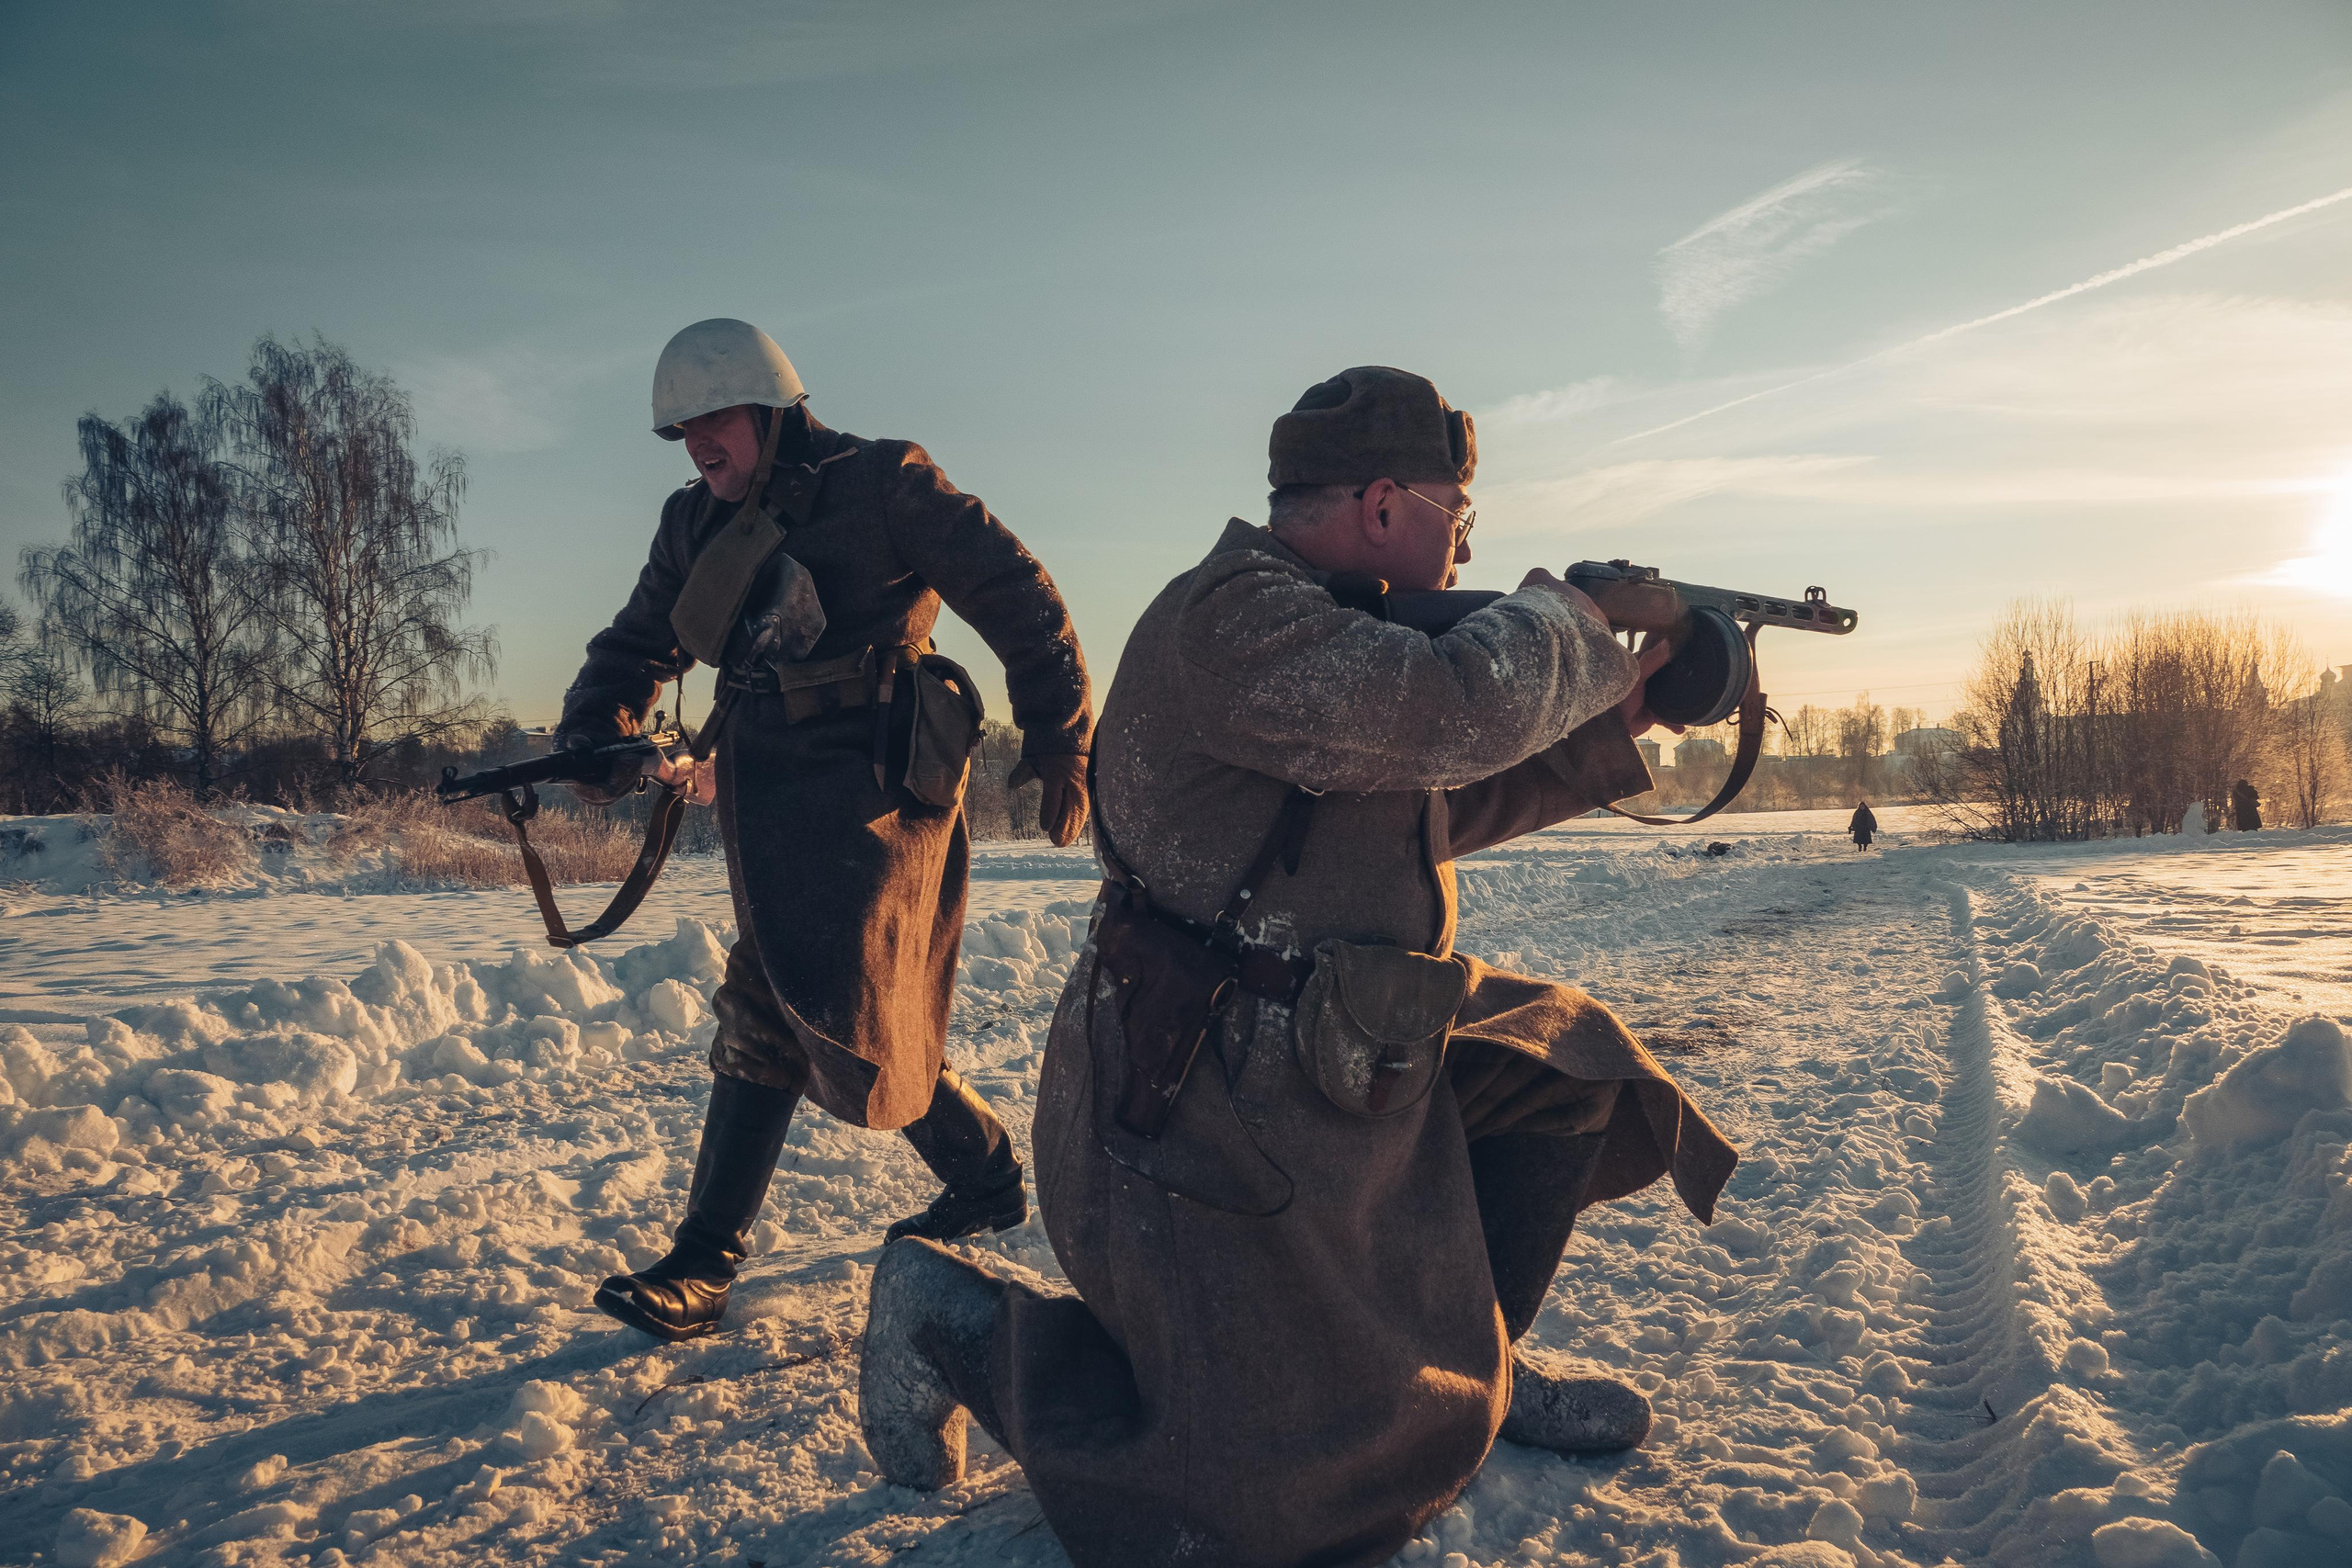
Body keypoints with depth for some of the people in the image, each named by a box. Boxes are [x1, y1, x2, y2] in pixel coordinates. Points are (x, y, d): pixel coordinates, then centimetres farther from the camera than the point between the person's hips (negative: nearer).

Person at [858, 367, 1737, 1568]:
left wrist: (1613, 709, 16)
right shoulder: (1232, 619, -20)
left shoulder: (1330, 618, 12)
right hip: (1205, 1122, -10)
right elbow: (1452, 712, -32)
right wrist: (1570, 618, -10)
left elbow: (1442, 805, 22)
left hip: (1338, 1064, 10)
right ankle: (962, 1323, 9)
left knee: (1565, 1060, 15)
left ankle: (1469, 1364, 28)